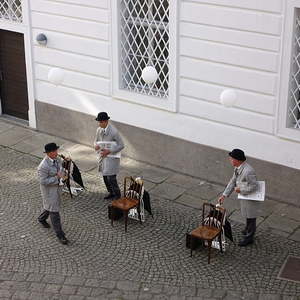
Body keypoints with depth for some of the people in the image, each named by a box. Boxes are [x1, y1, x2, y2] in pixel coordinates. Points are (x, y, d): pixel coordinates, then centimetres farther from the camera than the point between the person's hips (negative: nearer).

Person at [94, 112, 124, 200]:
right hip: (103, 156, 7)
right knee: (105, 177, 15)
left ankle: (117, 194, 14)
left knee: (111, 178, -7)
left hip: (111, 157, -7)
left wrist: (109, 151, -24)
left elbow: (121, 145, -17)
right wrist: (96, 145, -11)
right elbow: (96, 140, 15)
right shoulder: (99, 130, 0)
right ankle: (111, 193, 34)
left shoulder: (114, 131, -21)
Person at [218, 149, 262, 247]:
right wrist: (224, 195, 0)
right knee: (247, 215, 28)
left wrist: (241, 190, -22)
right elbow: (232, 182, 2)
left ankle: (249, 237, 27)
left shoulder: (248, 171, -35)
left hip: (251, 198, -8)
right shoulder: (237, 168, -5)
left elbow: (254, 186, -28)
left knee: (250, 217, 10)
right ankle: (248, 230, 51)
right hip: (244, 196, 8)